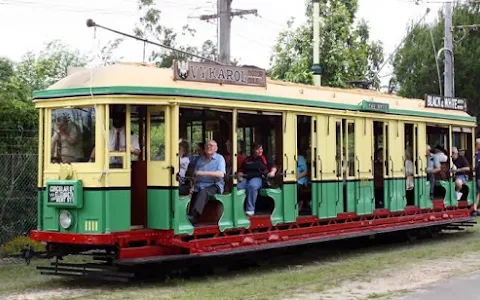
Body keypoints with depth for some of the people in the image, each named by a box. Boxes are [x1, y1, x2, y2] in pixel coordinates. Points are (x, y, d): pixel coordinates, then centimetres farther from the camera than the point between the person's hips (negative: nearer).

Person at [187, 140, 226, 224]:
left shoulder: (219, 158, 4)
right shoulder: (200, 159, 18)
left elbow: (221, 174, -12)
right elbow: (195, 175, 19)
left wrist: (204, 173, -18)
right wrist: (192, 186, 0)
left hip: (214, 185, -4)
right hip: (200, 185, 5)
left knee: (203, 192, -34)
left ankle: (193, 216, -44)